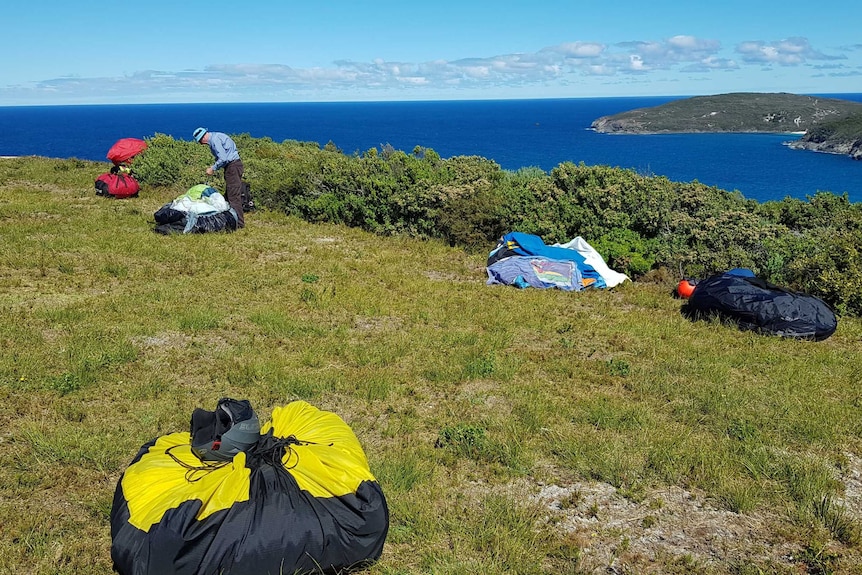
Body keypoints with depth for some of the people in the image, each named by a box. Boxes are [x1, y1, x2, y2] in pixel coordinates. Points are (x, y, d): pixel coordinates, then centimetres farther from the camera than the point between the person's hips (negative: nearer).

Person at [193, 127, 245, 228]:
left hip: (233, 166, -10)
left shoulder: (215, 139, -14)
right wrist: (214, 167, 9)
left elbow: (223, 158, -22)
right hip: (231, 166, 10)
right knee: (228, 195, 12)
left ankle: (239, 223, -8)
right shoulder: (215, 137, 17)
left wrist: (213, 169, -10)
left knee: (233, 196, -9)